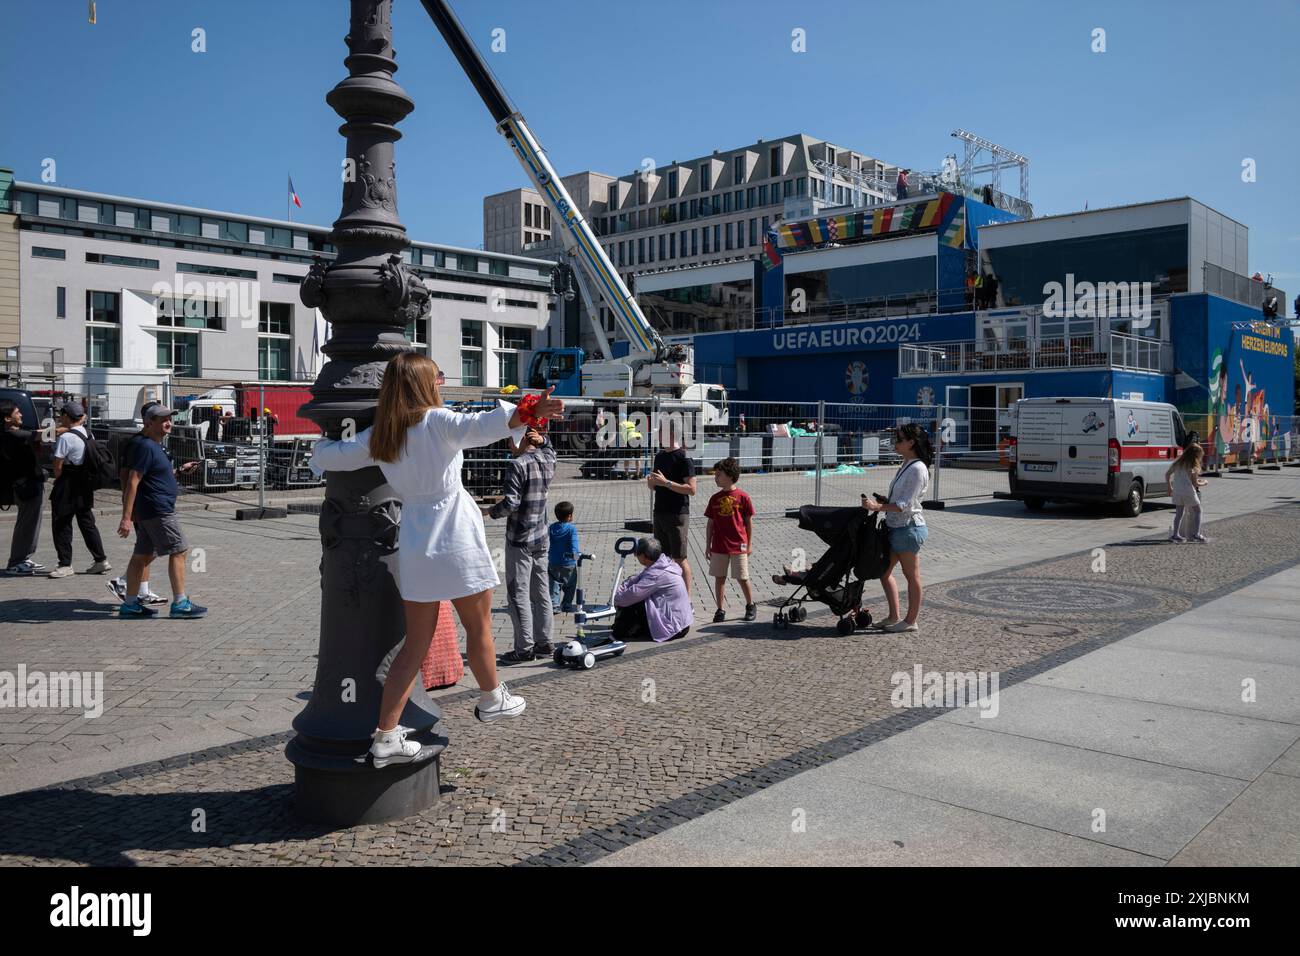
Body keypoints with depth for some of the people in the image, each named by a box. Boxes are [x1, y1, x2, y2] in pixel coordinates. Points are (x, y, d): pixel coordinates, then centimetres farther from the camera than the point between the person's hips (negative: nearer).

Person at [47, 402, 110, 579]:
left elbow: (58, 466, -15)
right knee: (87, 523, 14)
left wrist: (58, 479, 2)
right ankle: (101, 560, 14)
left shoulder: (65, 438, -17)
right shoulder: (87, 434, 7)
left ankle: (65, 565, 8)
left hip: (68, 487, -8)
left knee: (62, 525, 3)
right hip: (86, 484, 8)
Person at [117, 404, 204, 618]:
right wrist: (126, 518, -24)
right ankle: (180, 604, -3)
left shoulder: (154, 446, 16)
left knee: (142, 556, 12)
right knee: (178, 551, -6)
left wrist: (180, 470, 17)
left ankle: (130, 604, 18)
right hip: (157, 511, -10)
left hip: (148, 512, 10)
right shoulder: (145, 446, -15)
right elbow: (132, 482, -21)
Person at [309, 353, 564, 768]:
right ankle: (491, 699, 35)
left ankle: (386, 737, 11)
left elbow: (326, 457, 15)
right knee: (478, 624, 16)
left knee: (416, 642, 11)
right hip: (456, 540, -5)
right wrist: (528, 413, -43)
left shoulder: (377, 437, 6)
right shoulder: (435, 421, -11)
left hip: (415, 546, 6)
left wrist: (323, 444, 38)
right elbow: (477, 427, -31)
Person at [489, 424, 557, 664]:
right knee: (541, 592, 12)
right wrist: (542, 440, 11)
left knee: (518, 594, -2)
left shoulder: (518, 465, -16)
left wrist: (491, 511, -3)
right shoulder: (548, 461, 7)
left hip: (520, 539, -8)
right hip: (541, 537, 8)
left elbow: (510, 503, -21)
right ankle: (543, 642, 18)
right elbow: (549, 449, 32)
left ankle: (525, 647, -1)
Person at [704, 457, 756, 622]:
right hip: (719, 546, 3)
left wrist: (749, 544, 0)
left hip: (739, 546, -3)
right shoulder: (715, 499, 4)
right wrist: (708, 546, 7)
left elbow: (749, 522, 0)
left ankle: (751, 606, 24)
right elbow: (710, 523, 8)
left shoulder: (742, 497, -6)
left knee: (742, 578, 4)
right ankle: (720, 610, 17)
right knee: (719, 578, 7)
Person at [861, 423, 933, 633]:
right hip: (896, 527, 10)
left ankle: (911, 621, 14)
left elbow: (905, 505, -22)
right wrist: (881, 502, 5)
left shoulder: (918, 469, -17)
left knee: (912, 576, 3)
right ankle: (894, 617, 23)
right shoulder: (906, 465, 12)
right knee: (884, 571, 13)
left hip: (909, 527, -10)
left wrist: (877, 507, -26)